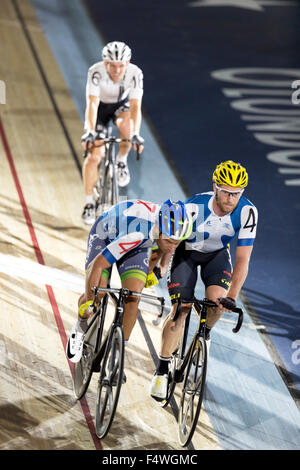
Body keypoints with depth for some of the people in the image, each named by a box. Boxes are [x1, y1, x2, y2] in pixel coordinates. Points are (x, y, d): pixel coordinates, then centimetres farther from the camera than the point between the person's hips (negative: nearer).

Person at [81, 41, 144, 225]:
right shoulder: (96, 72, -33)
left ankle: (122, 161, -4)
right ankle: (89, 202, -1)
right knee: (94, 156, -12)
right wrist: (90, 132, -51)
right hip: (100, 107, -1)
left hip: (121, 105, 1)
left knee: (127, 127, -34)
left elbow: (136, 106, -35)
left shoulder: (135, 73, -30)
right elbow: (92, 104, -39)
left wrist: (136, 134, -48)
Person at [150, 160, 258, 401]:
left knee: (217, 301, -23)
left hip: (217, 254, 2)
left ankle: (205, 332, 13)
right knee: (180, 309, -14)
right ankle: (162, 370, 0)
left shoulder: (247, 212, -29)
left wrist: (232, 297, -34)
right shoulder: (194, 207, -33)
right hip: (187, 251, -2)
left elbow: (242, 260, -27)